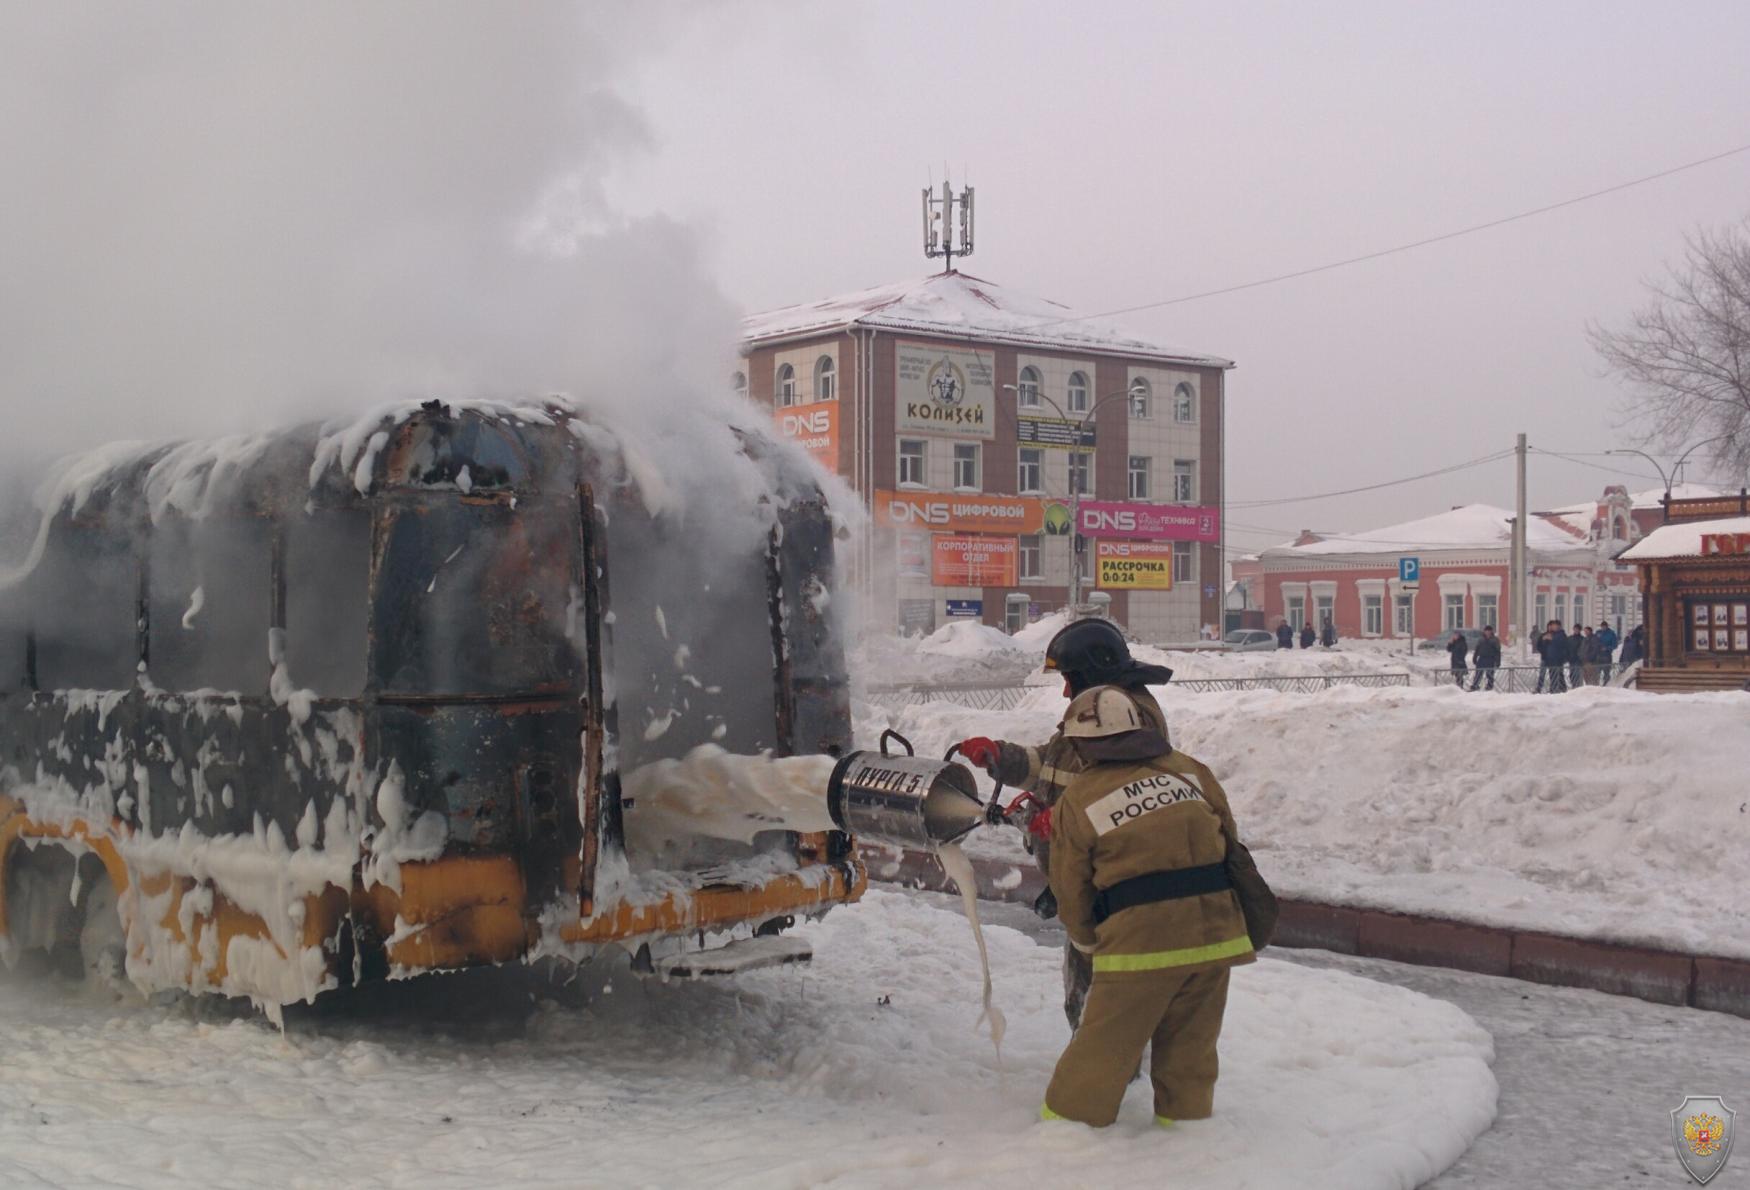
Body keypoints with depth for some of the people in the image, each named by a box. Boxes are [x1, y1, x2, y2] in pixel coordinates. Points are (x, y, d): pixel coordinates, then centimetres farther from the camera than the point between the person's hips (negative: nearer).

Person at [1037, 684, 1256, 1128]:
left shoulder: (1077, 800, 1)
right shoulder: (1189, 770, 9)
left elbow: (1071, 888, 7)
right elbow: (1230, 839, 17)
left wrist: (1087, 942, 24)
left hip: (1139, 937, -4)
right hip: (1215, 932, 4)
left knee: (1103, 1047, 8)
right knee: (1190, 1043, 18)